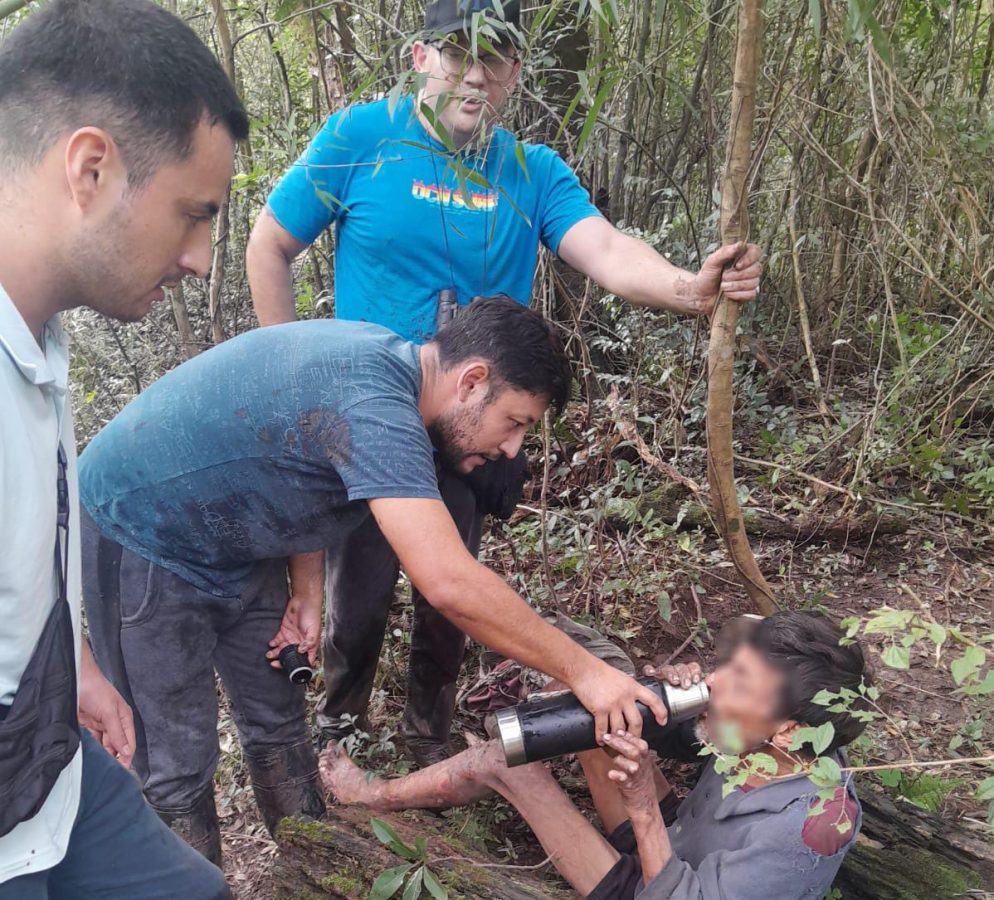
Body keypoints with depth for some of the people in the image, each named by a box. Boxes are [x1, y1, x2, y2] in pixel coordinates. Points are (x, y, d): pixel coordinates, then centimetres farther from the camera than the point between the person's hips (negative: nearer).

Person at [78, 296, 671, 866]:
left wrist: (306, 587, -2)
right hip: (138, 534, -9)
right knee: (181, 762, -3)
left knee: (278, 722, 13)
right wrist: (581, 671, -32)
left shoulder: (386, 362, -5)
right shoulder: (370, 403, -35)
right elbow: (449, 584, -41)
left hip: (233, 547, 9)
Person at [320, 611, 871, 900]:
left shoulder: (802, 831, -37)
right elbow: (671, 741, -1)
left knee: (503, 761, -13)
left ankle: (379, 795, 15)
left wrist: (644, 810, -40)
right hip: (673, 849, 7)